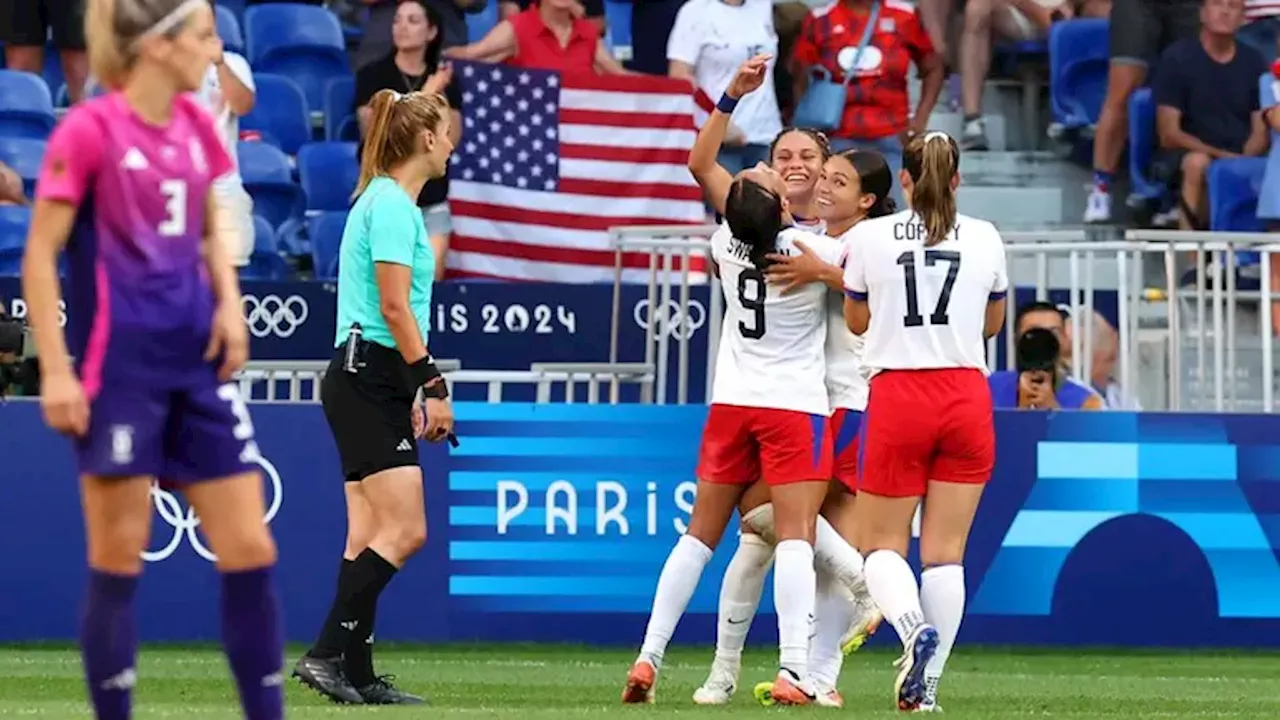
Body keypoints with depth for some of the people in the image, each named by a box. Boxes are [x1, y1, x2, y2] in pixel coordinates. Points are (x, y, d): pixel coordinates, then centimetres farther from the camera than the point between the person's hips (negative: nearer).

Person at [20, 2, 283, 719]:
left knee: (250, 548, 3)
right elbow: (40, 254, -9)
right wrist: (55, 369, -14)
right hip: (119, 365, -6)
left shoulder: (195, 125, 7)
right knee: (118, 560, -1)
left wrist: (229, 302, 1)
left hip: (198, 361, 6)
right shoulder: (90, 129, -12)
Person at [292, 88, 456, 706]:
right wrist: (433, 384, -16)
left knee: (370, 537, 7)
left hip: (369, 382, 10)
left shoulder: (387, 202, 18)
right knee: (404, 531, -12)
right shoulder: (392, 205, -13)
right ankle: (328, 653, -13)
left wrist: (418, 391, 21)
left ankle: (357, 676, 5)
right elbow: (394, 307, -18)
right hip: (370, 381, -10)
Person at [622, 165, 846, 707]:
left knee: (700, 534, 11)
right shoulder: (813, 248, -13)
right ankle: (793, 670, -23)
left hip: (731, 400, 4)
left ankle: (648, 658, 7)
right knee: (795, 535, -10)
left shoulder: (726, 241, 0)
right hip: (794, 404, -4)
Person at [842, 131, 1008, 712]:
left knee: (881, 544, 8)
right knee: (945, 551, 6)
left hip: (897, 397, -2)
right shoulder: (986, 239, 4)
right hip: (966, 398, 2)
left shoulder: (869, 237, 0)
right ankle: (927, 685, 2)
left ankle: (913, 627, -22)